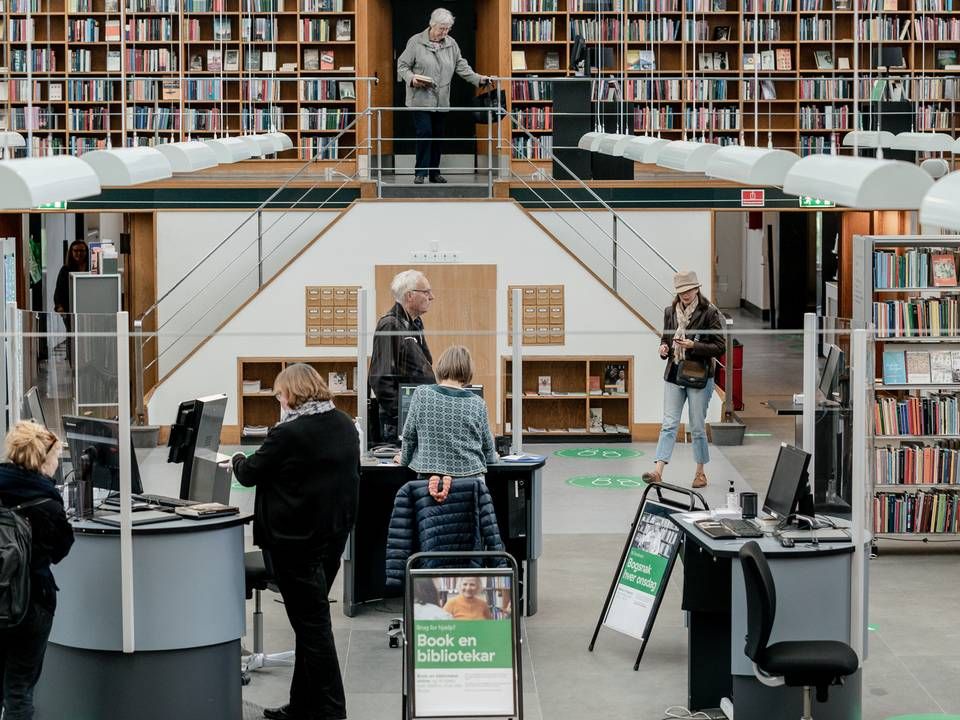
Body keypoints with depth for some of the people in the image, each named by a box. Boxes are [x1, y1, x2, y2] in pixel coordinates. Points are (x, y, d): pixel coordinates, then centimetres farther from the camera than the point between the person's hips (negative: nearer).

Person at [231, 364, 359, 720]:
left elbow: (250, 474, -6)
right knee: (311, 621, 15)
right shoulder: (345, 425, 5)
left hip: (295, 540, -8)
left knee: (311, 624, -2)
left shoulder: (288, 433, -19)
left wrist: (237, 460, 14)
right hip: (334, 534, 8)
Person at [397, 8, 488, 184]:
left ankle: (434, 172, 18)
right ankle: (420, 173, -2)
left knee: (437, 136, 9)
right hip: (421, 99, -5)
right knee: (424, 133, -11)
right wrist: (411, 78, -20)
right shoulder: (416, 42, -5)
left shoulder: (451, 44, 8)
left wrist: (478, 79, 0)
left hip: (442, 100, 5)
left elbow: (461, 66, 11)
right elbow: (402, 65, -2)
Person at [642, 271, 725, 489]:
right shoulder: (670, 311, 7)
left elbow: (720, 347, -8)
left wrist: (693, 346, -19)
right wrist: (664, 348, -2)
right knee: (669, 424, -2)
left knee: (697, 427, 4)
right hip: (673, 374, 4)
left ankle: (700, 473, 18)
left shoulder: (709, 313, -8)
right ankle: (658, 471, -10)